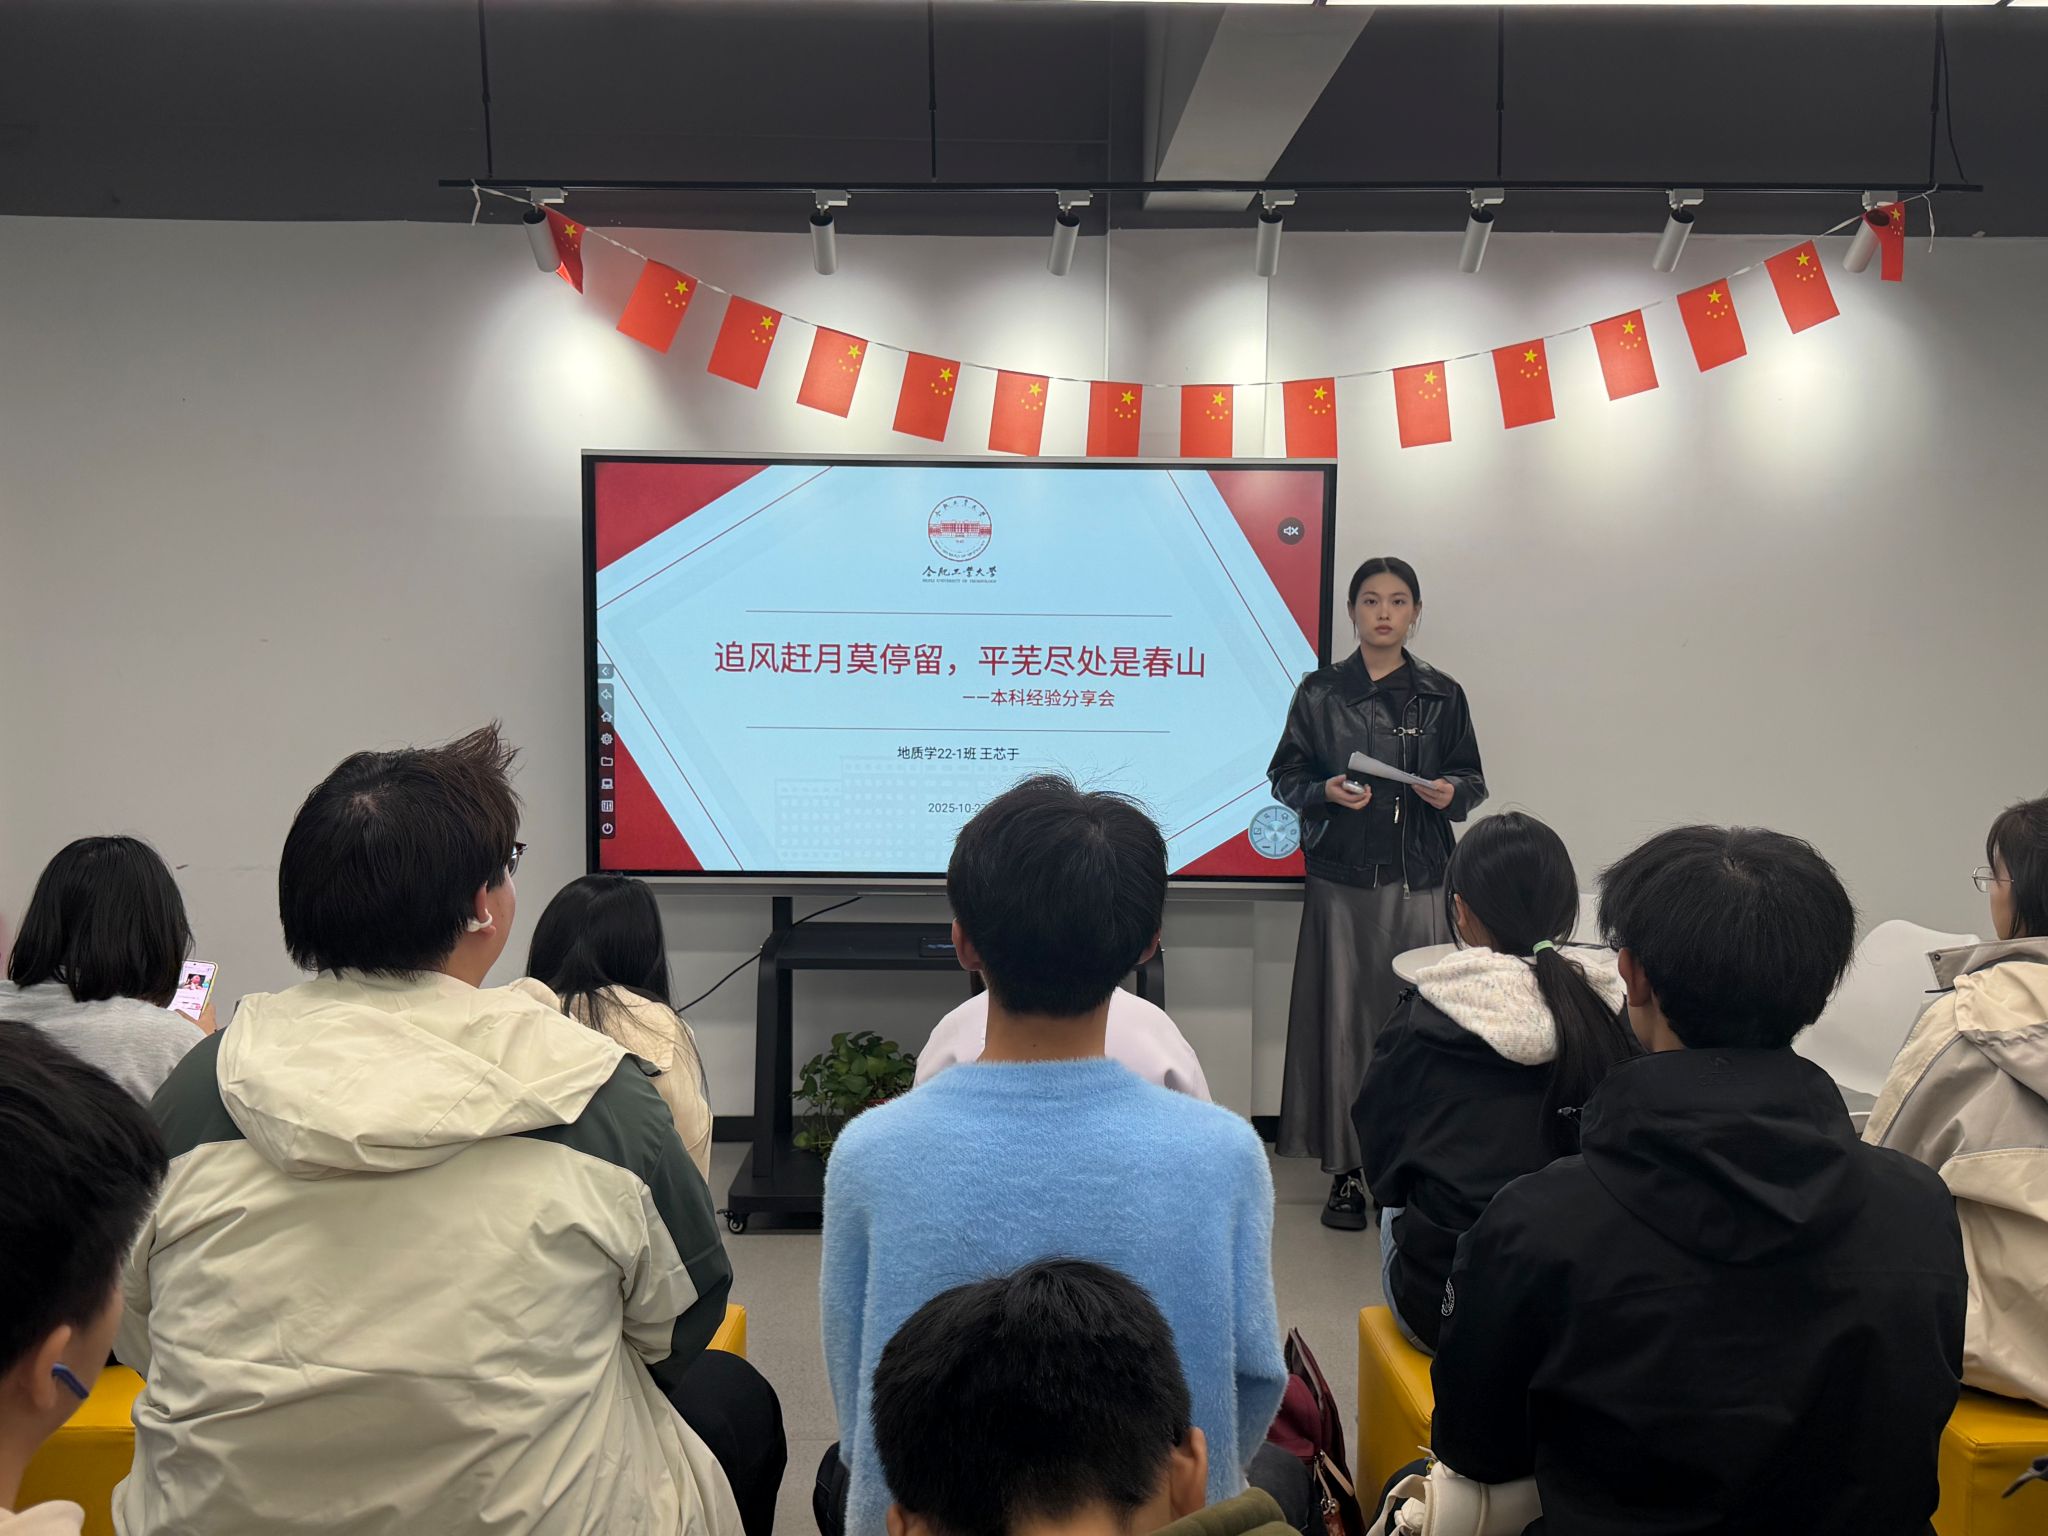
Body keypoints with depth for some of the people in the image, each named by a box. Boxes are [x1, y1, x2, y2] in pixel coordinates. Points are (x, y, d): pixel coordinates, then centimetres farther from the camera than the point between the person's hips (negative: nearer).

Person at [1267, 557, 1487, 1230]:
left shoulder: (1442, 695, 9)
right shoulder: (1320, 692, 6)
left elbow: (1473, 780, 14)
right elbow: (1285, 775, 8)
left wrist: (1452, 791, -9)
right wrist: (1326, 791, -12)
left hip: (1419, 882, 1)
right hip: (1342, 878, 0)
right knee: (1342, 1022, -1)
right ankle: (1347, 1171, 8)